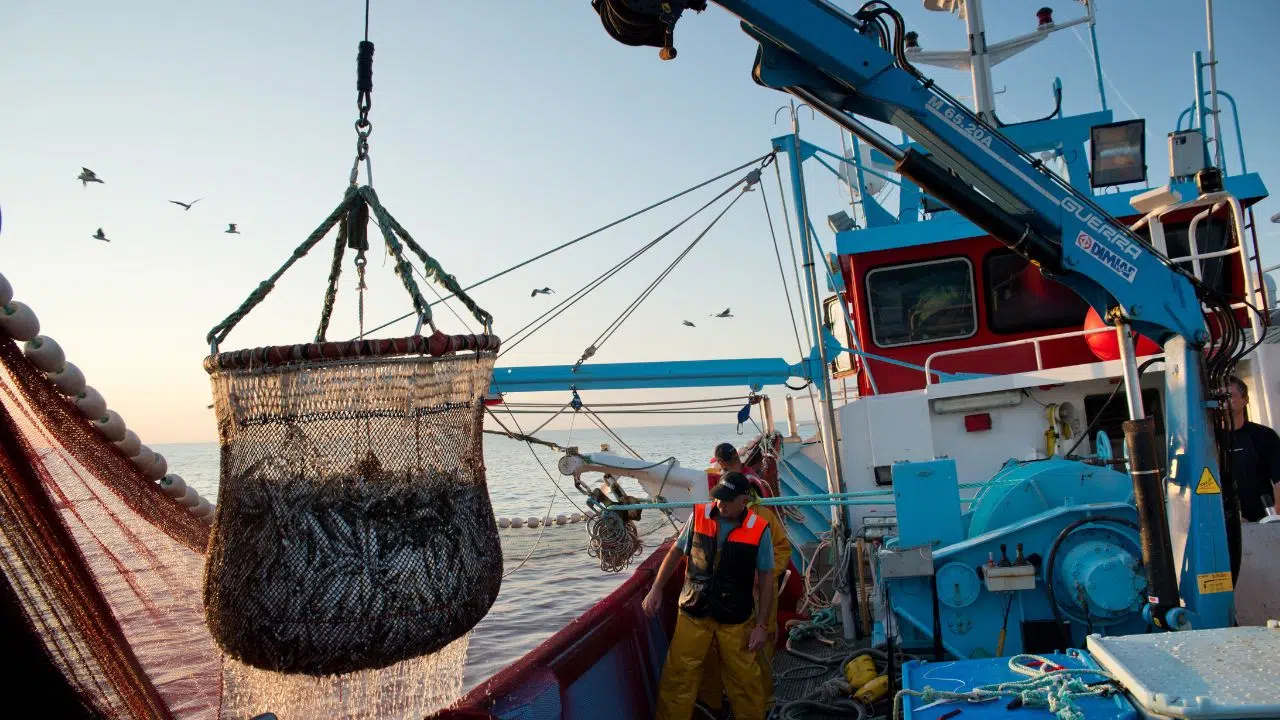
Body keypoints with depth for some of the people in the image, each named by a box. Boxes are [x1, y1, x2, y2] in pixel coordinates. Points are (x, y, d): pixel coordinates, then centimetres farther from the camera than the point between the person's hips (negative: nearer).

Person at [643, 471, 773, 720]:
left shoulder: (759, 530, -12)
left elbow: (765, 580, -5)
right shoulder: (699, 516, -7)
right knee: (677, 678, 6)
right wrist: (656, 589, 1)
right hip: (693, 614, 2)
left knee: (744, 681, 10)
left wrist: (761, 625, -5)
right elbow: (676, 552, 6)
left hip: (736, 620, -1)